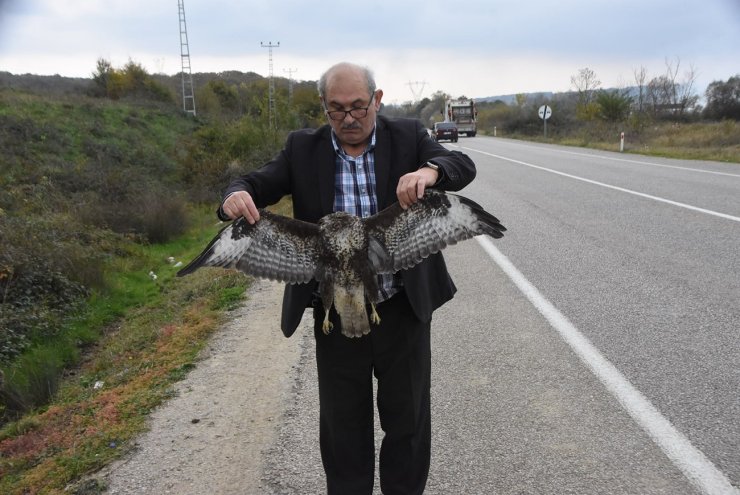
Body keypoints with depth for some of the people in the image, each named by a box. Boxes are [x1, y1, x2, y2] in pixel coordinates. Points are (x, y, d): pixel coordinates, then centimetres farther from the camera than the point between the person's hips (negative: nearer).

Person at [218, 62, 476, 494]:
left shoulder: (408, 136, -2)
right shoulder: (304, 148, 1)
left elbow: (464, 166, -10)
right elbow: (260, 183, -2)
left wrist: (430, 169, -33)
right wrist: (238, 195, -27)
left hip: (403, 309, 0)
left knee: (407, 419, 17)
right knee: (342, 426, 16)